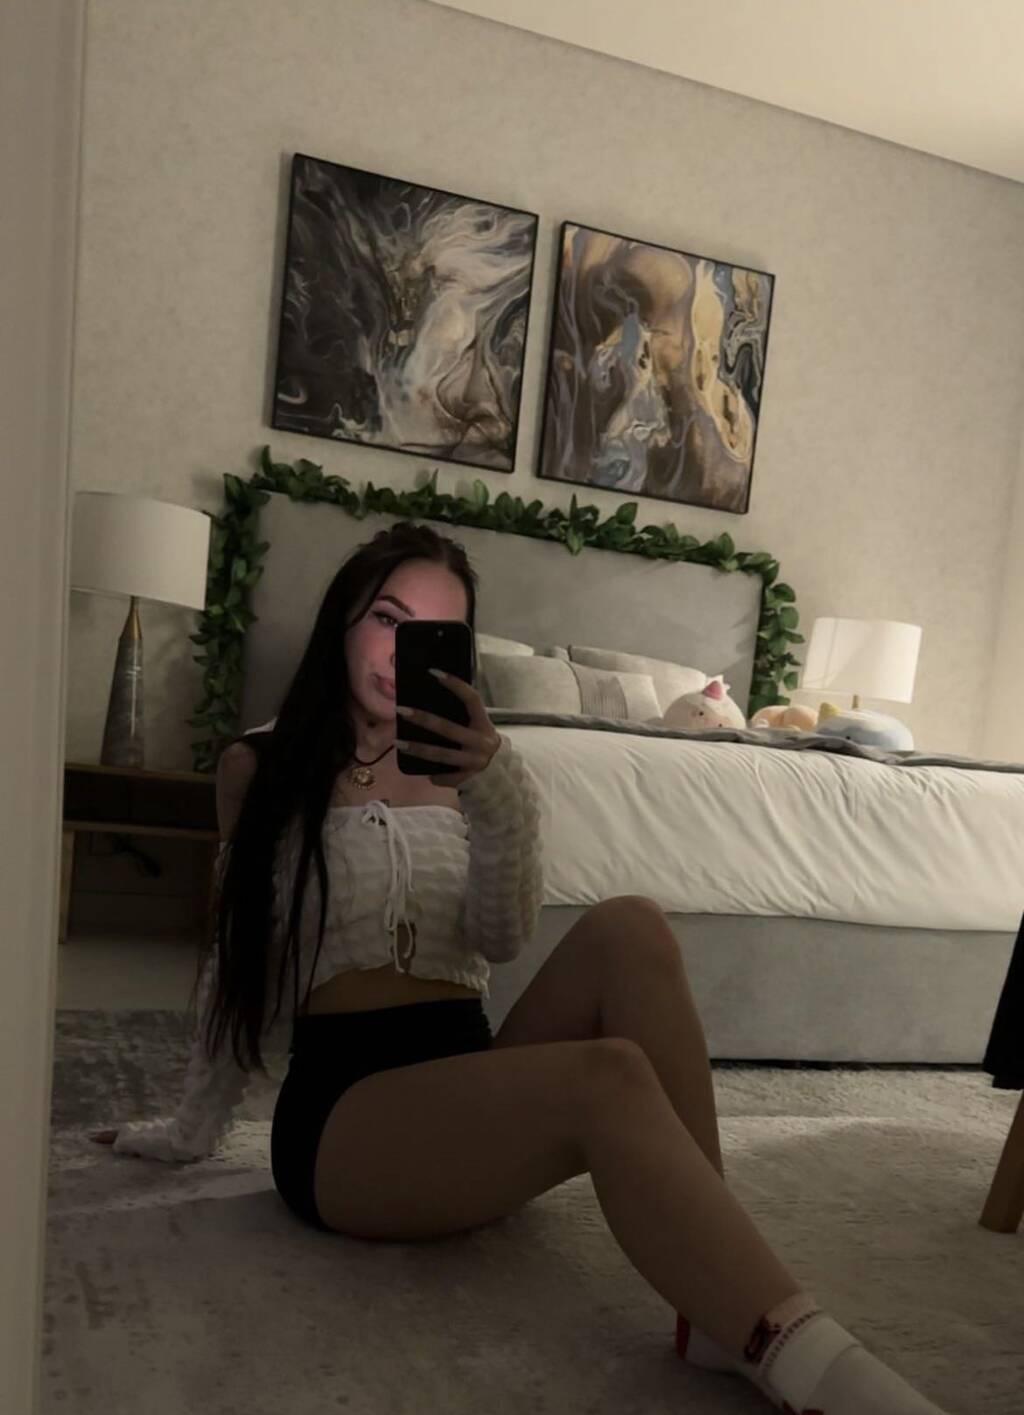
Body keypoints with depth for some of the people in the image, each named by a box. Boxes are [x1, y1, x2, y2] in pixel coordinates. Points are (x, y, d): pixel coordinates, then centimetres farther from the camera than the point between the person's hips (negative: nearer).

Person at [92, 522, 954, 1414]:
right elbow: (237, 965, 14)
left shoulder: (462, 763, 10)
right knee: (609, 1080, -34)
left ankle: (731, 1312, -28)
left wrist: (498, 793, -25)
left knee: (628, 929, -28)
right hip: (343, 1103, -3)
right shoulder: (259, 768, 5)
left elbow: (503, 941, -7)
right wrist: (193, 1130, 20)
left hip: (469, 1075, 4)